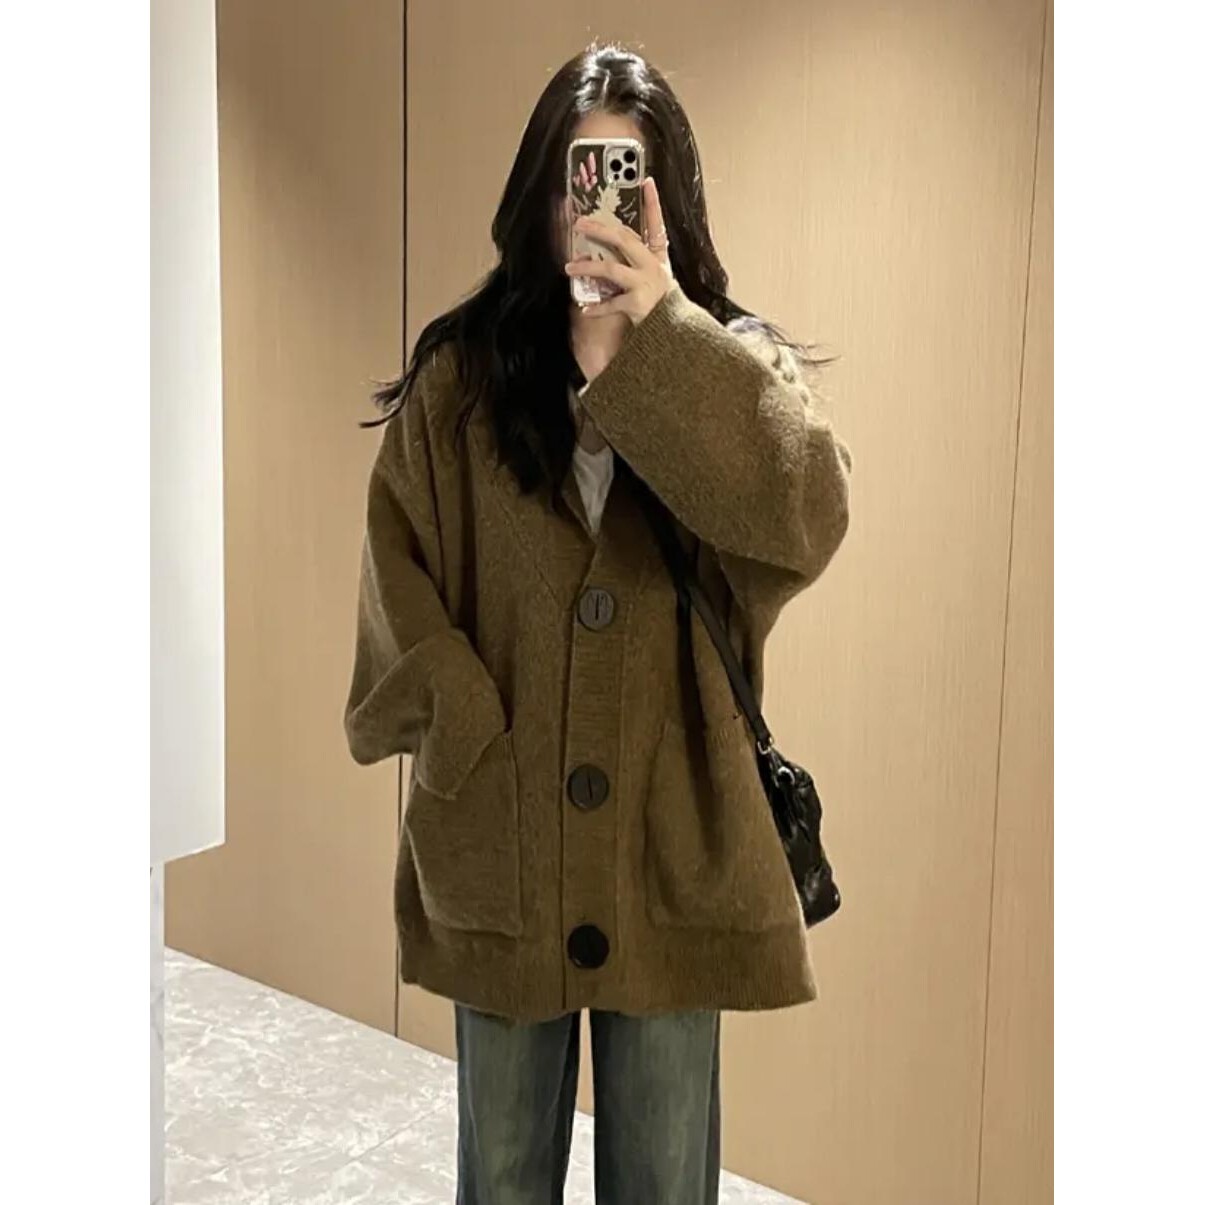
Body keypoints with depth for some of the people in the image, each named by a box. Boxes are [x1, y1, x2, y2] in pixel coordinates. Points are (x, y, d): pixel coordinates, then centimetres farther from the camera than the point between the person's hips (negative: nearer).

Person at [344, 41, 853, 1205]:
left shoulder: (738, 367, -1)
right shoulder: (457, 377, 1)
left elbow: (805, 519, -21)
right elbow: (397, 584, -2)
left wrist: (662, 332, -25)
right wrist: (468, 737, -13)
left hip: (677, 854, 0)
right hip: (496, 850, 1)